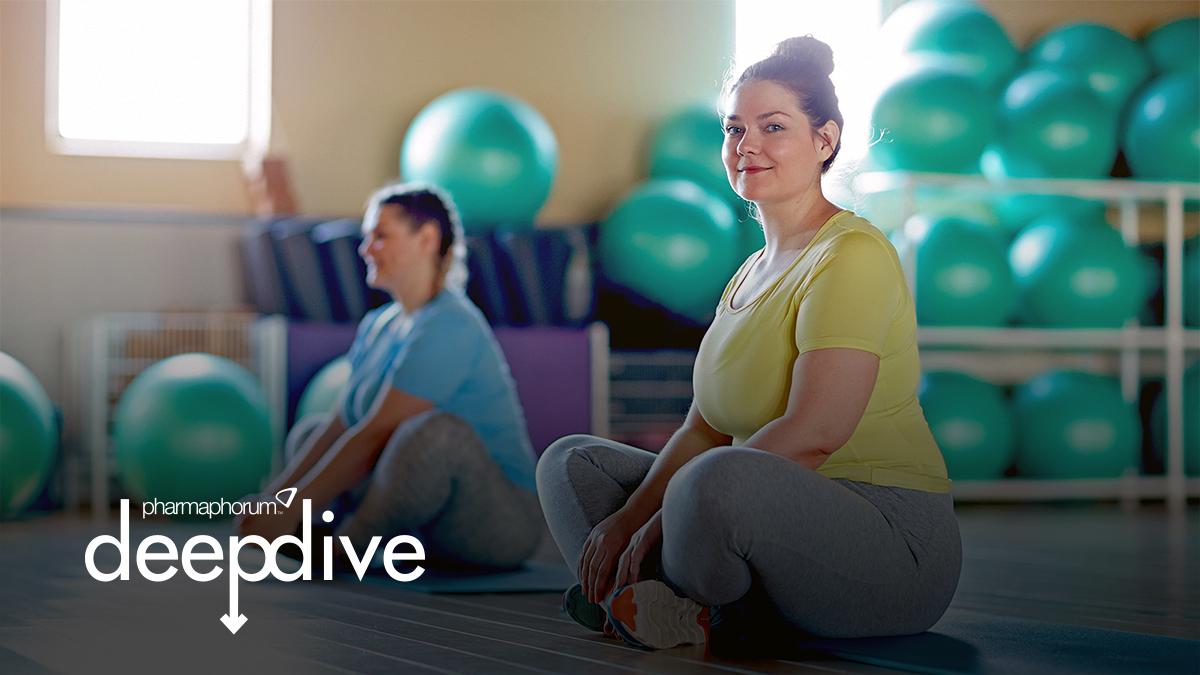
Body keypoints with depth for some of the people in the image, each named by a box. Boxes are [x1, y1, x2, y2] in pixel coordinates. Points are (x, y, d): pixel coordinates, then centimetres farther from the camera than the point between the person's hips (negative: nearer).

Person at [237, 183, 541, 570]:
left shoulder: (448, 328, -19)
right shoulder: (378, 325, 9)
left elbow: (374, 435, -22)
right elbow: (340, 424, 8)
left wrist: (293, 509, -20)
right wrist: (273, 495, -2)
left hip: (506, 521, -10)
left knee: (436, 431, -39)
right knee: (308, 434, 21)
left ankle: (349, 543, -15)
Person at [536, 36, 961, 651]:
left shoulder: (853, 255, -13)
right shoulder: (752, 272, 16)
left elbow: (814, 433, -24)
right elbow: (704, 428, 10)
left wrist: (662, 521, -20)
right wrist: (629, 518, -8)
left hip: (893, 545, -9)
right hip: (783, 516, 9)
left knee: (720, 479, -40)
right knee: (571, 460, 8)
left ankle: (694, 605, -9)